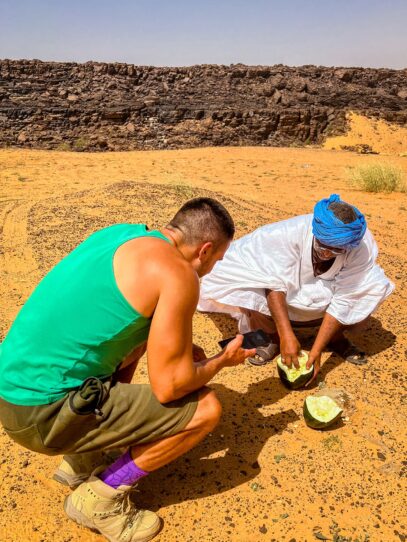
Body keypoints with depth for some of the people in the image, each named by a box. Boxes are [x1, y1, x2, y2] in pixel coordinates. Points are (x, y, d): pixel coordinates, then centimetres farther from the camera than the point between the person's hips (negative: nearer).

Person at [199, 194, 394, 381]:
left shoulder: (362, 247, -27)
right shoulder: (290, 233, -33)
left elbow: (343, 301, -26)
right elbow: (275, 285, -35)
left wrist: (317, 349, -31)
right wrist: (287, 335, -44)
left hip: (324, 302, 2)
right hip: (283, 303, -2)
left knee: (374, 288, -24)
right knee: (249, 292, -35)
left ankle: (336, 337, 4)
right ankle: (273, 337, -2)